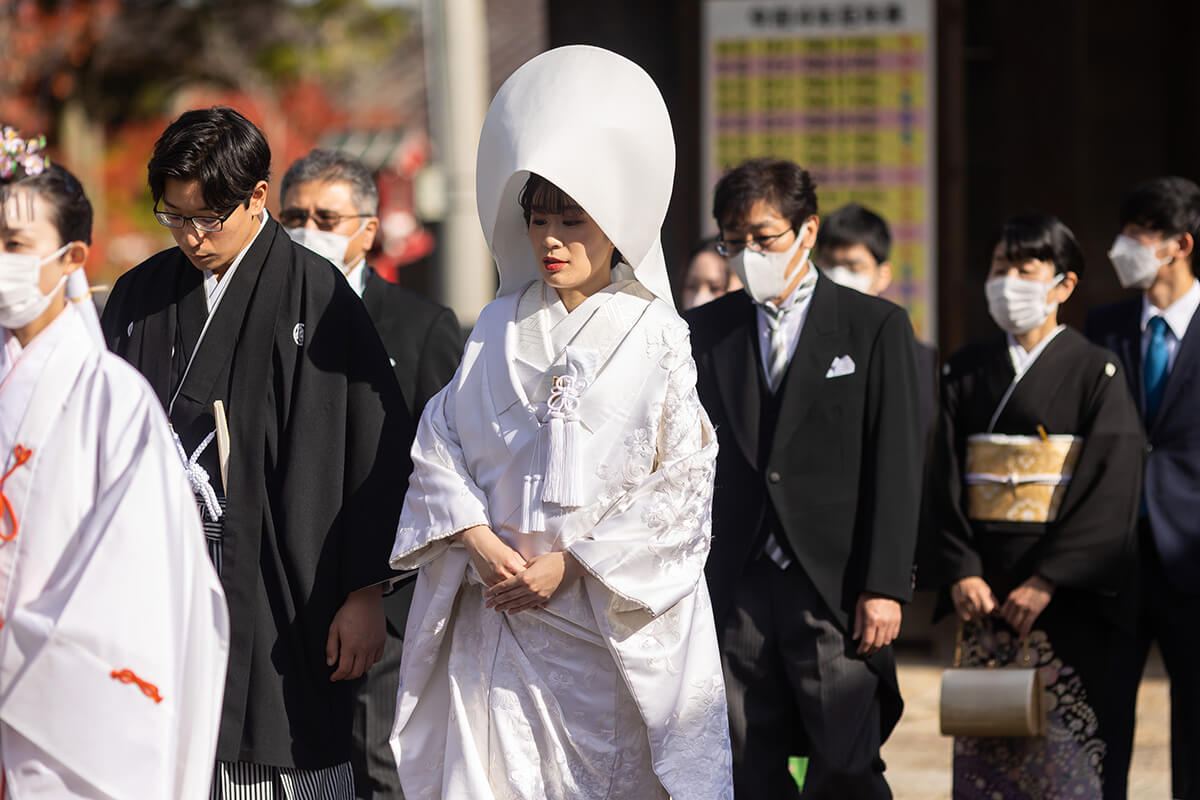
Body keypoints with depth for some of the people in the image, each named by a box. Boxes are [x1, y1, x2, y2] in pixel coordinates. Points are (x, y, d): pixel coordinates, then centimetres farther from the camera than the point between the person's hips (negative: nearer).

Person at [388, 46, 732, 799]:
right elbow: (439, 447, 9)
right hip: (495, 617, 3)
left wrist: (572, 565, -11)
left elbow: (681, 485, -5)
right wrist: (479, 542, -8)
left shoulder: (655, 335, -1)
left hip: (611, 619, -3)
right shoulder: (500, 328, 10)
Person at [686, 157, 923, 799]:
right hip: (735, 594, 3)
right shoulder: (704, 332, 11)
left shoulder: (876, 327, 3)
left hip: (834, 591, -2)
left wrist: (884, 588, -9)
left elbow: (897, 466, -1)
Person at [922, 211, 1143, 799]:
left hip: (1067, 594, -4)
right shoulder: (967, 372, 11)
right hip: (984, 590, 4)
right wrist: (960, 571, -7)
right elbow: (944, 480, 7)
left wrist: (1046, 582, -16)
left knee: (1062, 744, -7)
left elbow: (1111, 488, -10)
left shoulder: (1095, 372, -2)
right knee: (982, 746, 2)